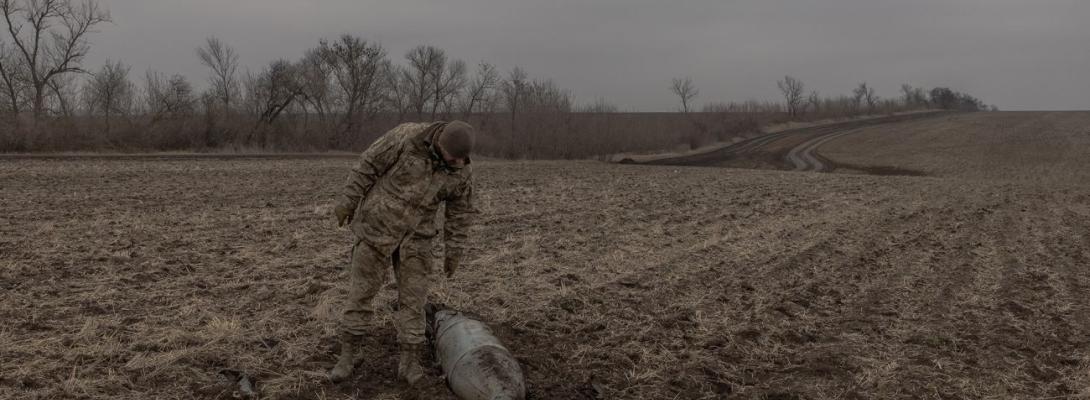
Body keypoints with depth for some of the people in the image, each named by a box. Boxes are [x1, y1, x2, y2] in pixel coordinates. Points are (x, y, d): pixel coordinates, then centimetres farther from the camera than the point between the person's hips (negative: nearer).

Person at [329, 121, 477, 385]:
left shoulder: (461, 172, -8)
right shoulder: (407, 136, -19)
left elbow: (460, 212, 2)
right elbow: (369, 164, -11)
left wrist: (454, 253, 4)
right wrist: (348, 201, -9)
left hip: (415, 237, 2)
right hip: (377, 226, -2)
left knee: (413, 298, -2)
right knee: (361, 291, 2)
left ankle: (409, 363, 6)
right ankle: (347, 356, 14)